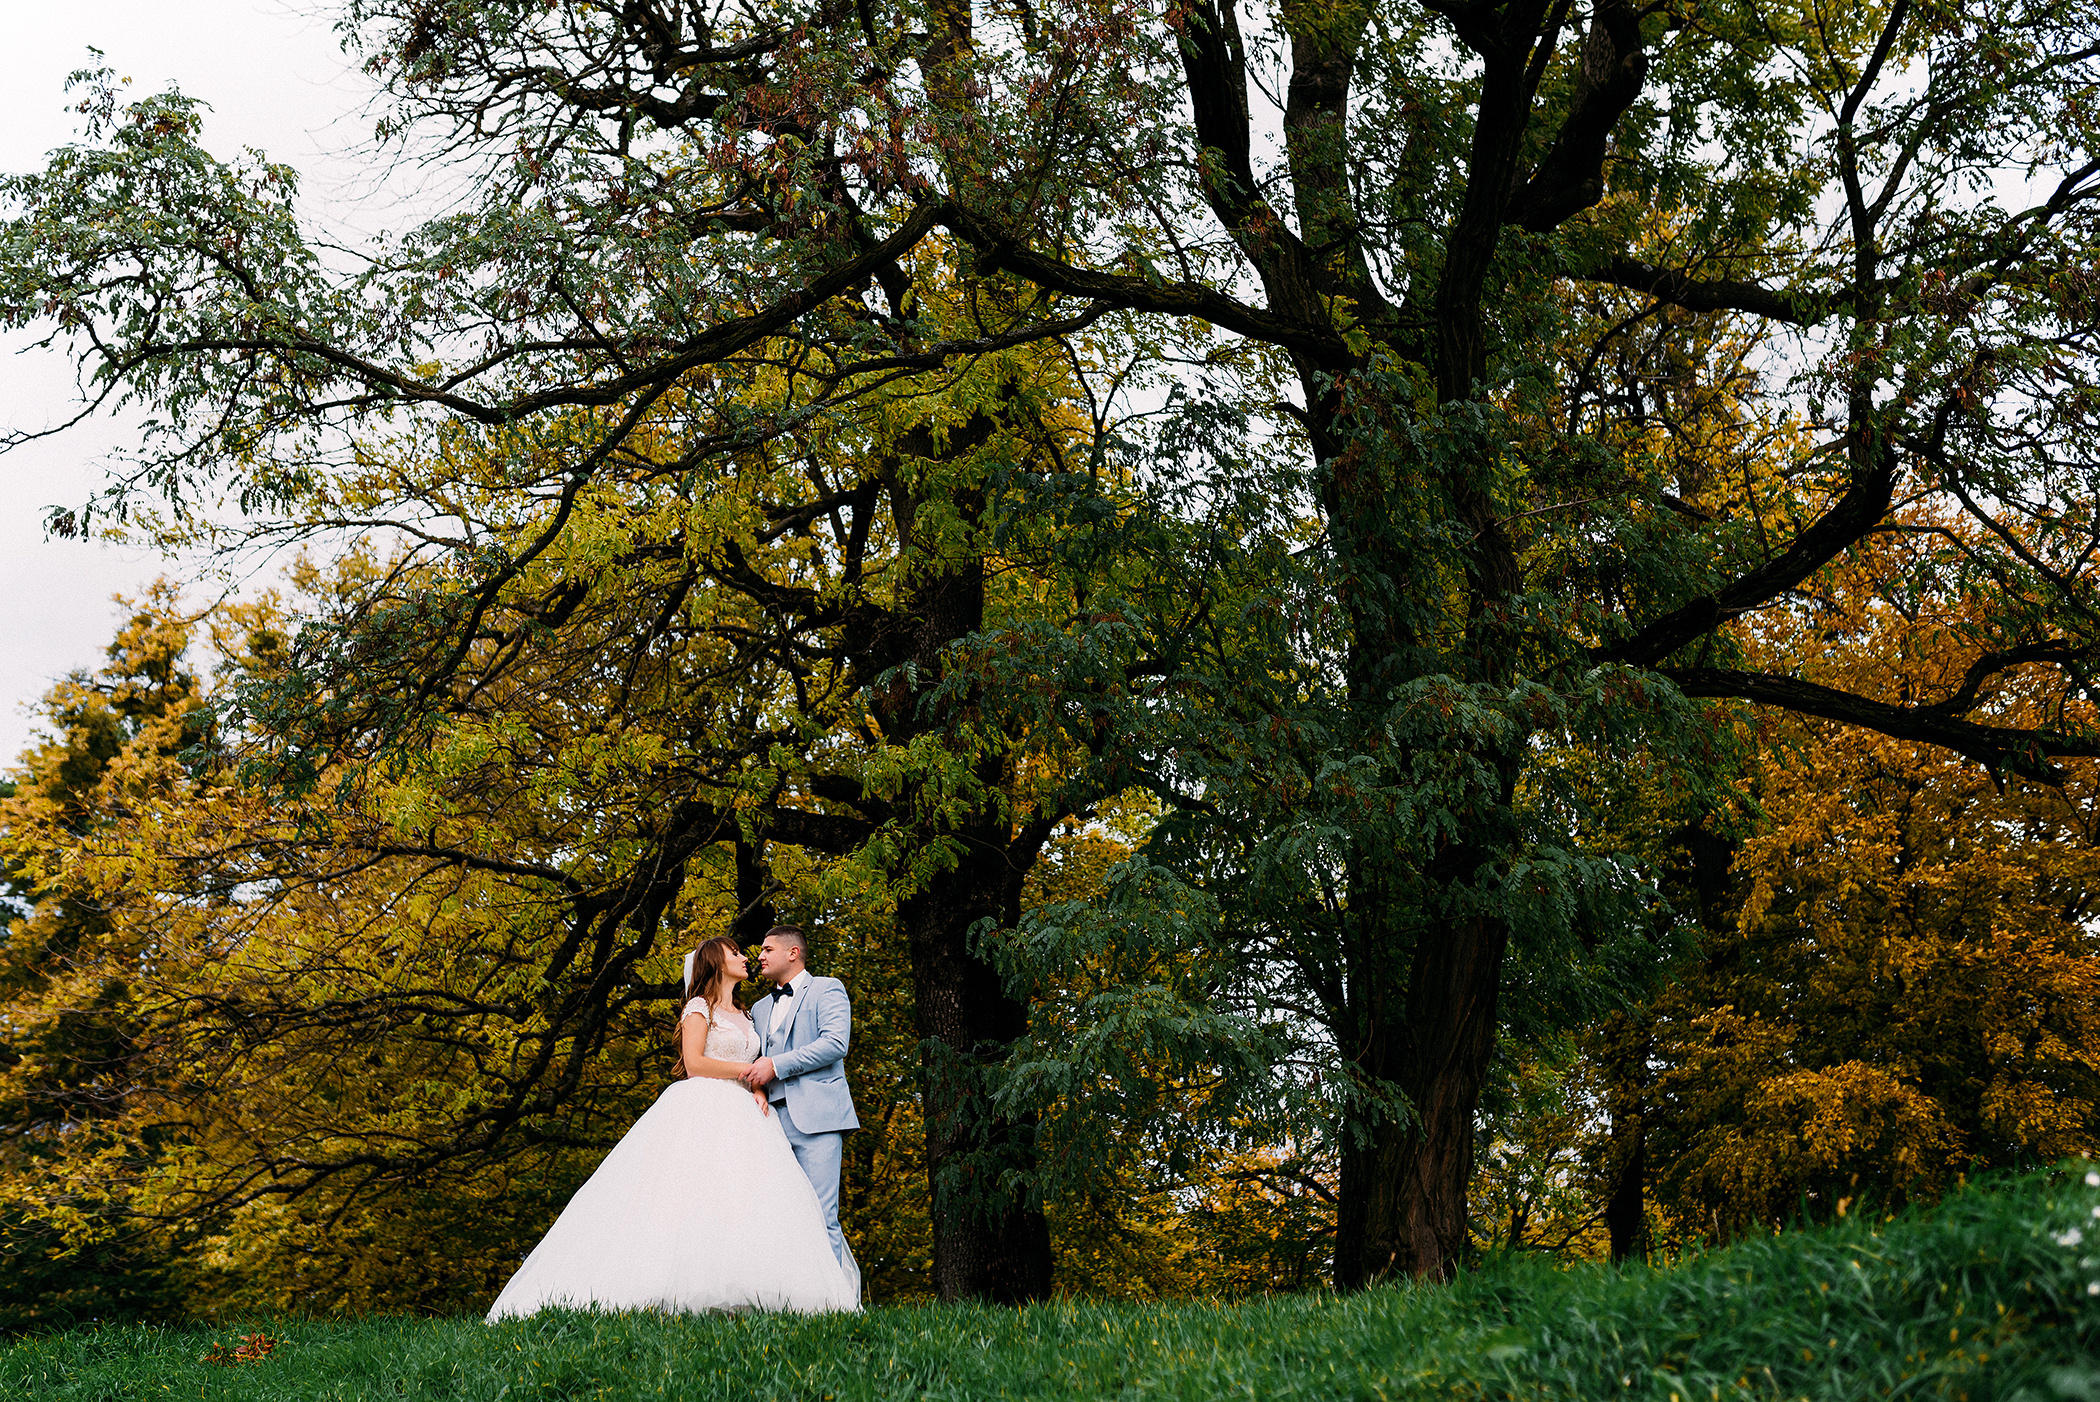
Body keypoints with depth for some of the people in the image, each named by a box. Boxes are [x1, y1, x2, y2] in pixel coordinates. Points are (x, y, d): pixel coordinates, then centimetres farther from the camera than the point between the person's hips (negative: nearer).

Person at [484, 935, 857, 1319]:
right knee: (692, 1197, -20)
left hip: (740, 1114, 6)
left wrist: (759, 1090, -1)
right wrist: (749, 1070, -4)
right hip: (701, 1111, -6)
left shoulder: (744, 1017, 26)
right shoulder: (699, 1007, 5)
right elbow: (694, 1064, -7)